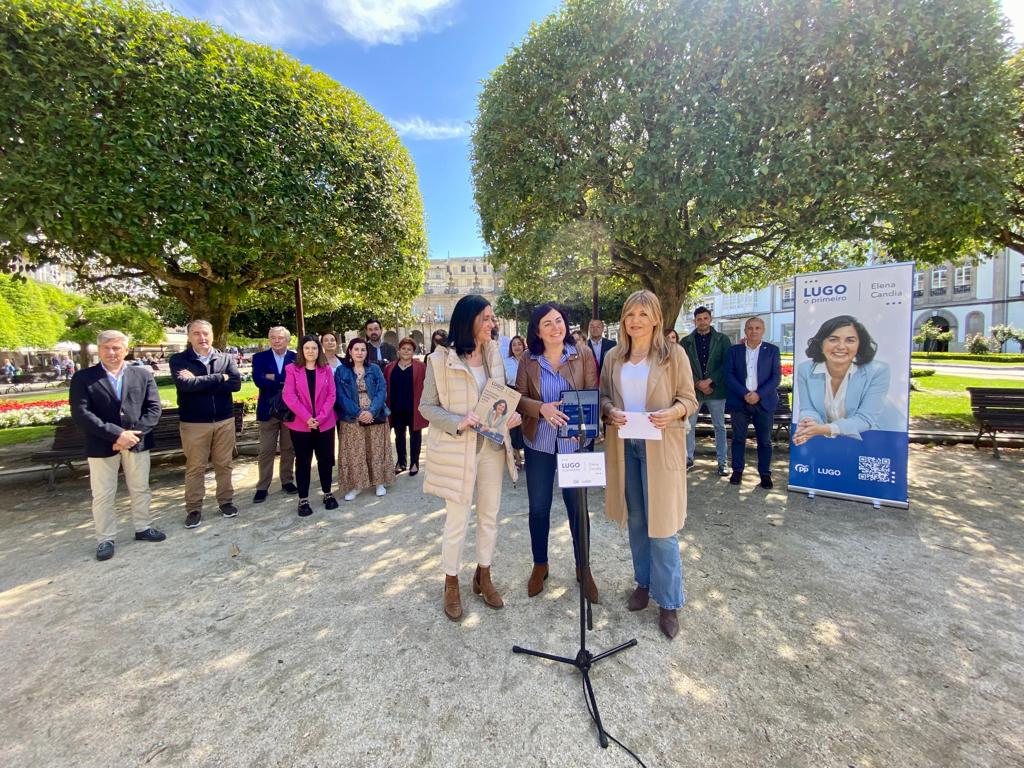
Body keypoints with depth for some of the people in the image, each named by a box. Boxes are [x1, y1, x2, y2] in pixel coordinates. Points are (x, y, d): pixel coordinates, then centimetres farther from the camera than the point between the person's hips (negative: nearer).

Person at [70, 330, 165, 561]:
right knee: (103, 495, 8)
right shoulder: (83, 378, -2)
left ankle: (143, 528, 29)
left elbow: (154, 408, -2)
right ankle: (106, 539, 22)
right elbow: (80, 413, -11)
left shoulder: (143, 375, 3)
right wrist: (116, 434, -19)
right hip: (101, 445, -1)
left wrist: (133, 434, -15)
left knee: (140, 489, 13)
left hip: (137, 442, 2)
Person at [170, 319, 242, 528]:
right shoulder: (179, 360, -2)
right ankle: (194, 509, 20)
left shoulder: (226, 359, 3)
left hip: (225, 420, 2)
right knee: (195, 468, 8)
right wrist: (219, 378, -16)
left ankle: (226, 501, 25)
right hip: (193, 423, -1)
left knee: (224, 465, 11)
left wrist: (198, 382, -15)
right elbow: (184, 384, -21)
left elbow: (236, 384, -12)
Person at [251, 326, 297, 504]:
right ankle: (262, 487, 15)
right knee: (266, 451, 6)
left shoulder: (296, 358, 1)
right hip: (268, 410, 0)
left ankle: (287, 481, 25)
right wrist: (285, 381, -18)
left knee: (289, 448, 12)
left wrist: (274, 377, -17)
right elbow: (259, 381, -15)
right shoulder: (259, 357, 0)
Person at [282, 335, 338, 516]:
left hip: (325, 423, 2)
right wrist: (307, 417, -17)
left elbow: (332, 395, -1)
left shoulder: (326, 370, 4)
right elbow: (289, 396, -9)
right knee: (303, 461, 6)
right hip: (300, 424, -1)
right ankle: (303, 500, 16)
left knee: (326, 459, 9)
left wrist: (320, 417, -12)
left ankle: (327, 494, 24)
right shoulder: (292, 369, -1)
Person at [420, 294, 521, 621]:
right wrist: (458, 422, -23)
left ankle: (483, 576, 37)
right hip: (457, 449, -5)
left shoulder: (494, 353, 3)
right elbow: (426, 406, -8)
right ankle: (451, 584, 30)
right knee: (457, 520, 7)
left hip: (492, 446, 5)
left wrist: (512, 414, -9)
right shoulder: (441, 359, -12)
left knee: (489, 515, 16)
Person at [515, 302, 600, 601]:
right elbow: (519, 397, -4)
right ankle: (540, 565, 35)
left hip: (574, 441, -1)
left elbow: (593, 394, -4)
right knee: (538, 507, 13)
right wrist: (542, 408, -24)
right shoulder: (528, 360, -2)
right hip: (538, 442, 1)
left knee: (577, 506, 11)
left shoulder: (583, 354, -4)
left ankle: (583, 568, 33)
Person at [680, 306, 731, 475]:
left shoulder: (722, 339, 4)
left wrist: (709, 381, -13)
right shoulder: (686, 341, 4)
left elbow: (726, 364, -3)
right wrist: (698, 383, -11)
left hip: (716, 389, 0)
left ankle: (722, 462, 16)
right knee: (689, 426, 6)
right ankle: (688, 458, 19)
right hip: (693, 389, 1)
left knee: (719, 426, 7)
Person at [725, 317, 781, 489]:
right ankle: (737, 471, 16)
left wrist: (759, 394, -14)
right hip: (739, 401, 0)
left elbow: (776, 376, 0)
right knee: (738, 438, 6)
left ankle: (765, 473, 15)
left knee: (764, 440, 5)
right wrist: (744, 394, -14)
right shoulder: (734, 350, 7)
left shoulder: (772, 350, 6)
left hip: (764, 402, 0)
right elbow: (729, 375, -1)